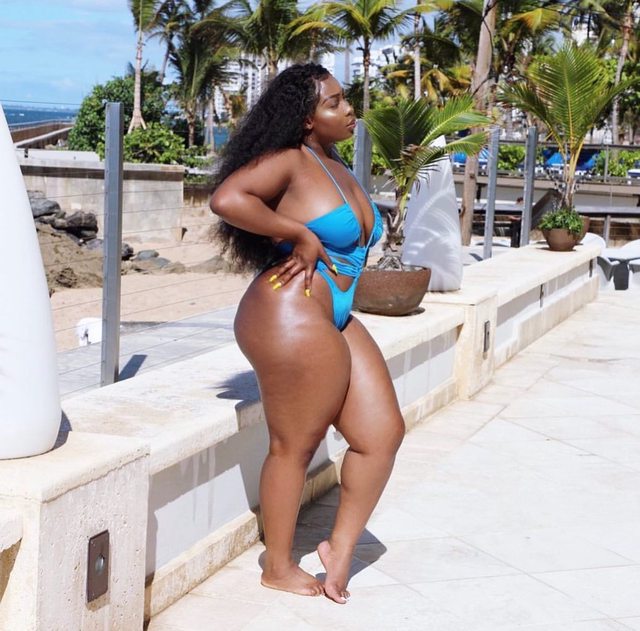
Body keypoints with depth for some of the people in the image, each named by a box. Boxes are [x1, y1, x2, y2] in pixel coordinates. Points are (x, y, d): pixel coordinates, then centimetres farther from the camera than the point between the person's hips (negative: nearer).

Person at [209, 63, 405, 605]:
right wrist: (301, 235, -20)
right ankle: (278, 568, 17)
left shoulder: (337, 169, 16)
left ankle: (340, 547, 21)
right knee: (295, 447, 0)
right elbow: (227, 198, -27)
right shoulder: (290, 160, -11)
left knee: (383, 432, 8)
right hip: (292, 318, -9)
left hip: (335, 320, 10)